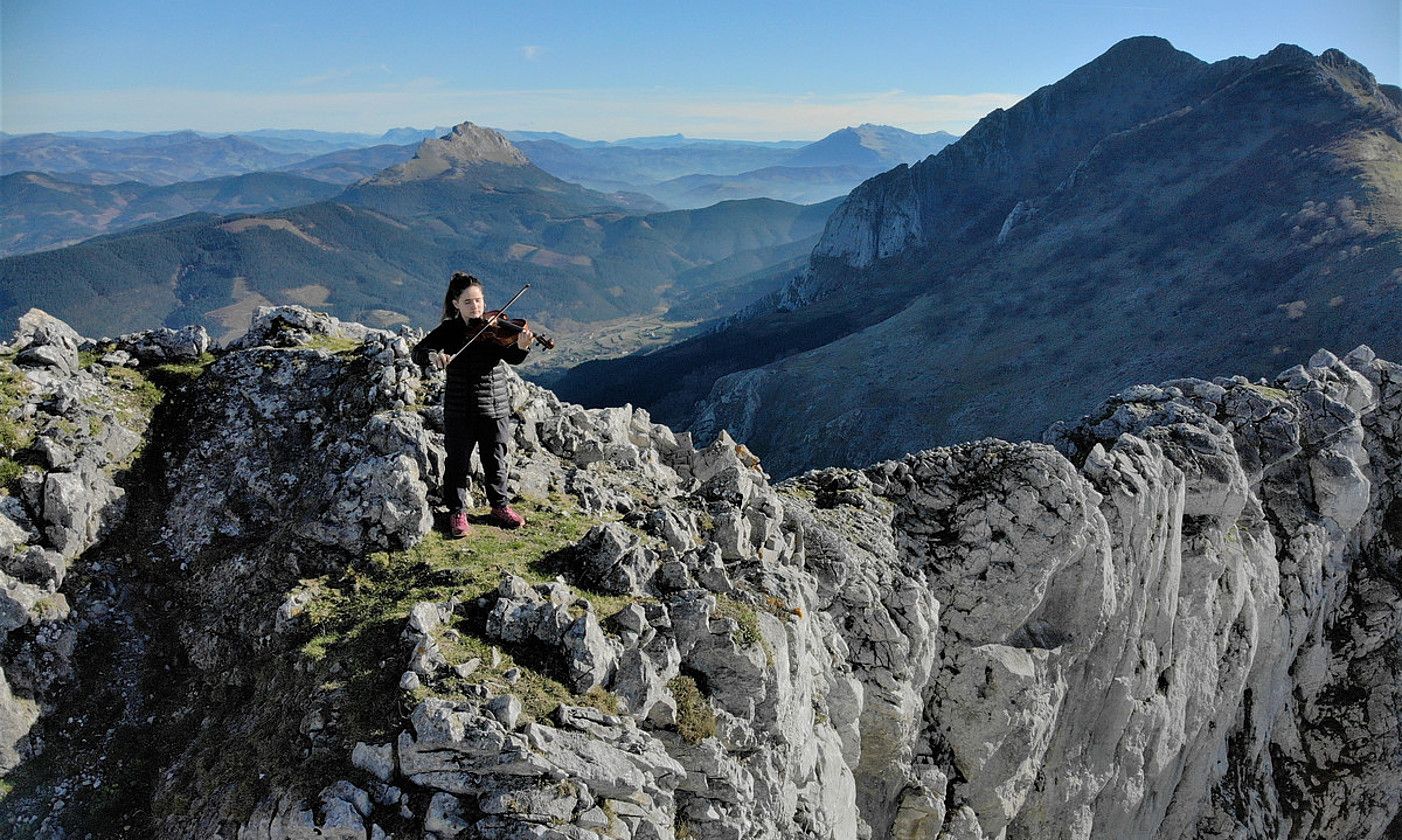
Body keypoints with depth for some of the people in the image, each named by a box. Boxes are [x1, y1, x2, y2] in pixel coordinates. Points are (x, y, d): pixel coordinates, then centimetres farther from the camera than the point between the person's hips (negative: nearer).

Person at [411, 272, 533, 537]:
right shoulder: (449, 330, -3)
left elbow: (511, 358, -17)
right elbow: (417, 351, -6)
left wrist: (521, 347, -41)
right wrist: (433, 356, -29)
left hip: (496, 408, 1)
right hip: (459, 410, 0)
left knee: (496, 461, 12)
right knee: (458, 462, 7)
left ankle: (500, 506, 31)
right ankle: (457, 513, 22)